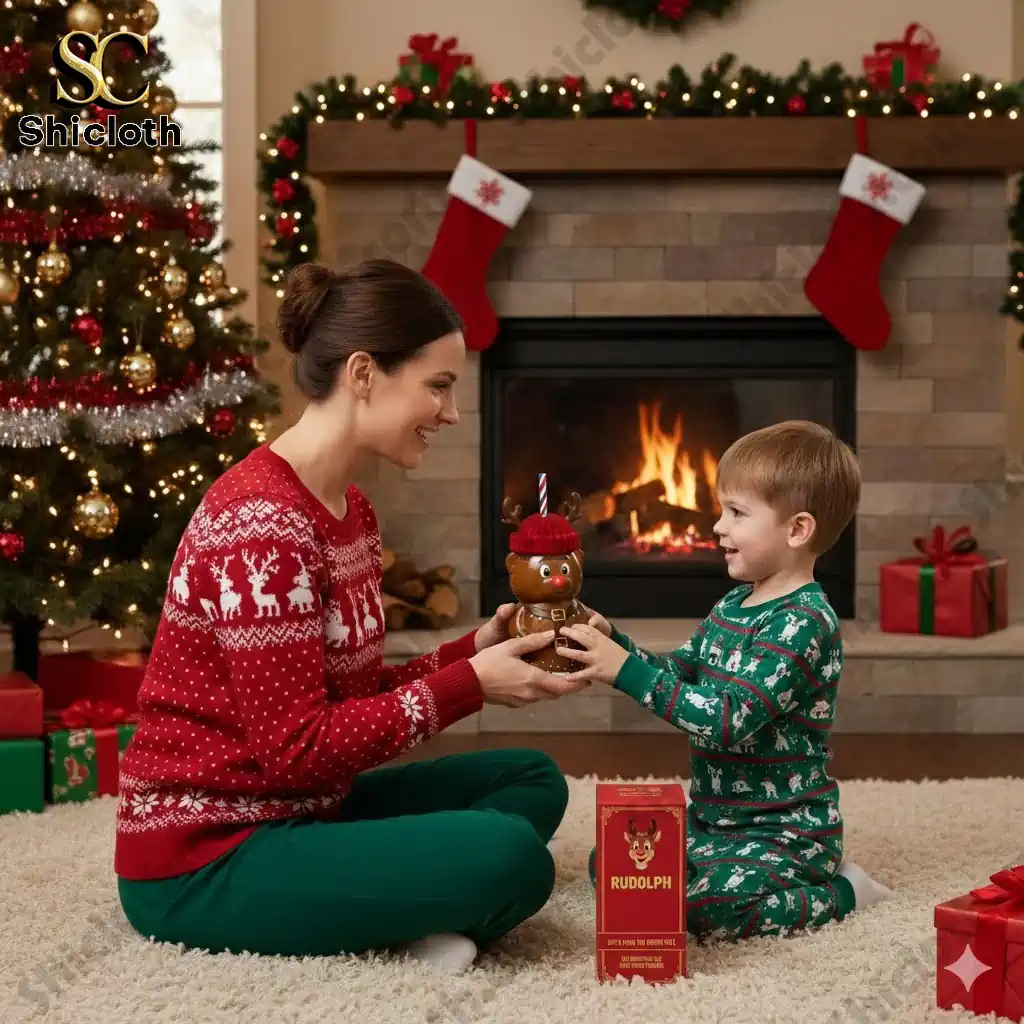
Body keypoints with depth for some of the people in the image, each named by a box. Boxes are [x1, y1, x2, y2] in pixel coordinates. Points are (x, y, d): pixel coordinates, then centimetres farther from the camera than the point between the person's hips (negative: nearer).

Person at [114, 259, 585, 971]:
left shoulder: (349, 509, 10)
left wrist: (475, 649, -2)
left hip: (296, 811, 11)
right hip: (204, 857, -11)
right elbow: (299, 745, -23)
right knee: (508, 857, -26)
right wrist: (470, 684, -18)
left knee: (532, 780, 12)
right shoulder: (262, 523, -22)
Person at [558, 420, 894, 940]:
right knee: (608, 862, 4)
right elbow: (675, 674, 15)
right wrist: (612, 642, -3)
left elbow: (728, 719, -30)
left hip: (784, 832, -9)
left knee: (708, 907, -30)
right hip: (711, 817, 9)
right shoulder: (734, 605, 7)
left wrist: (626, 669, -32)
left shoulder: (803, 623, -22)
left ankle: (842, 892, -5)